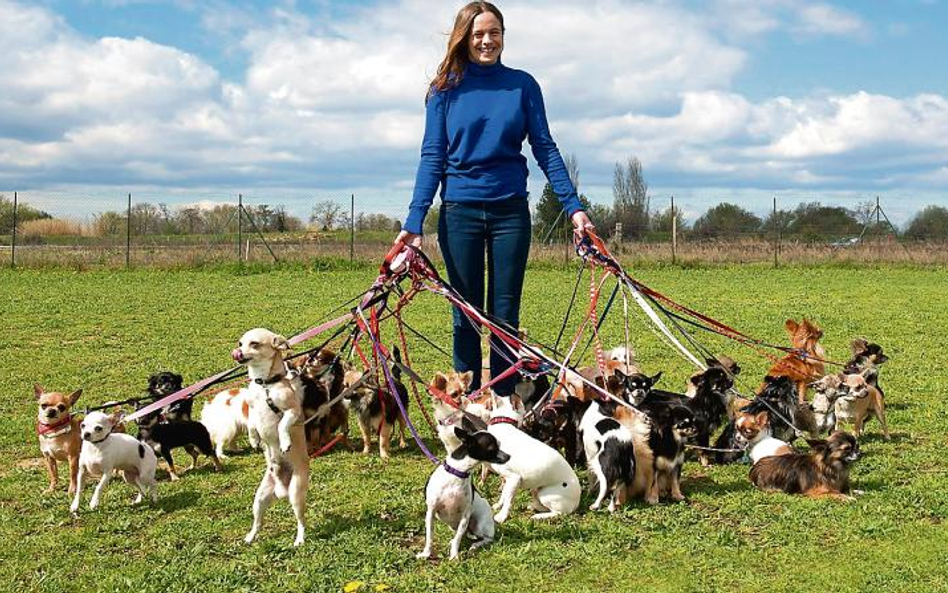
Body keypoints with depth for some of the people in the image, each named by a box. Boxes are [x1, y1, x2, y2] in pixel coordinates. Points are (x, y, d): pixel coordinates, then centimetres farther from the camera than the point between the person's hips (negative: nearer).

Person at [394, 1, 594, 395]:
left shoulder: (522, 85, 4)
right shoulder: (446, 89, 2)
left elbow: (545, 148, 3)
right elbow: (432, 157, -1)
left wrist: (573, 206, -7)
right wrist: (414, 222, -10)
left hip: (510, 210, 0)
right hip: (460, 211, 0)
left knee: (506, 314, 4)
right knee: (466, 315, 5)